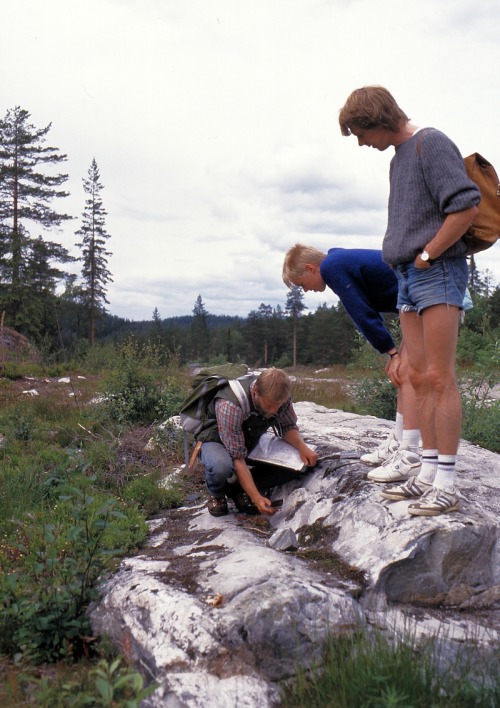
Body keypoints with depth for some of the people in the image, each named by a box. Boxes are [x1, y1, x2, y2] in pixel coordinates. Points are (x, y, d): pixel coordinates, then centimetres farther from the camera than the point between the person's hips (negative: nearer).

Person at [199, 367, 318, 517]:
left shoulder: (280, 395, -22)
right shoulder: (229, 405, -38)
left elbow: (288, 427, -4)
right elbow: (237, 458, -35)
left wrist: (302, 446, -26)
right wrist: (256, 498, -39)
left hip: (251, 442, 5)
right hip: (216, 440, -5)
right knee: (221, 466, -41)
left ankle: (238, 489, 2)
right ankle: (216, 495, -2)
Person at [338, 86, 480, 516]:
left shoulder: (430, 143, -5)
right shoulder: (398, 157, 21)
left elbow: (467, 205, -17)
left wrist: (427, 254, -13)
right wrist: (411, 260, 8)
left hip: (437, 273, -9)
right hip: (407, 276, 9)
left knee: (440, 377, -9)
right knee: (419, 378, 6)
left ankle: (446, 485, -4)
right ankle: (429, 474, 12)